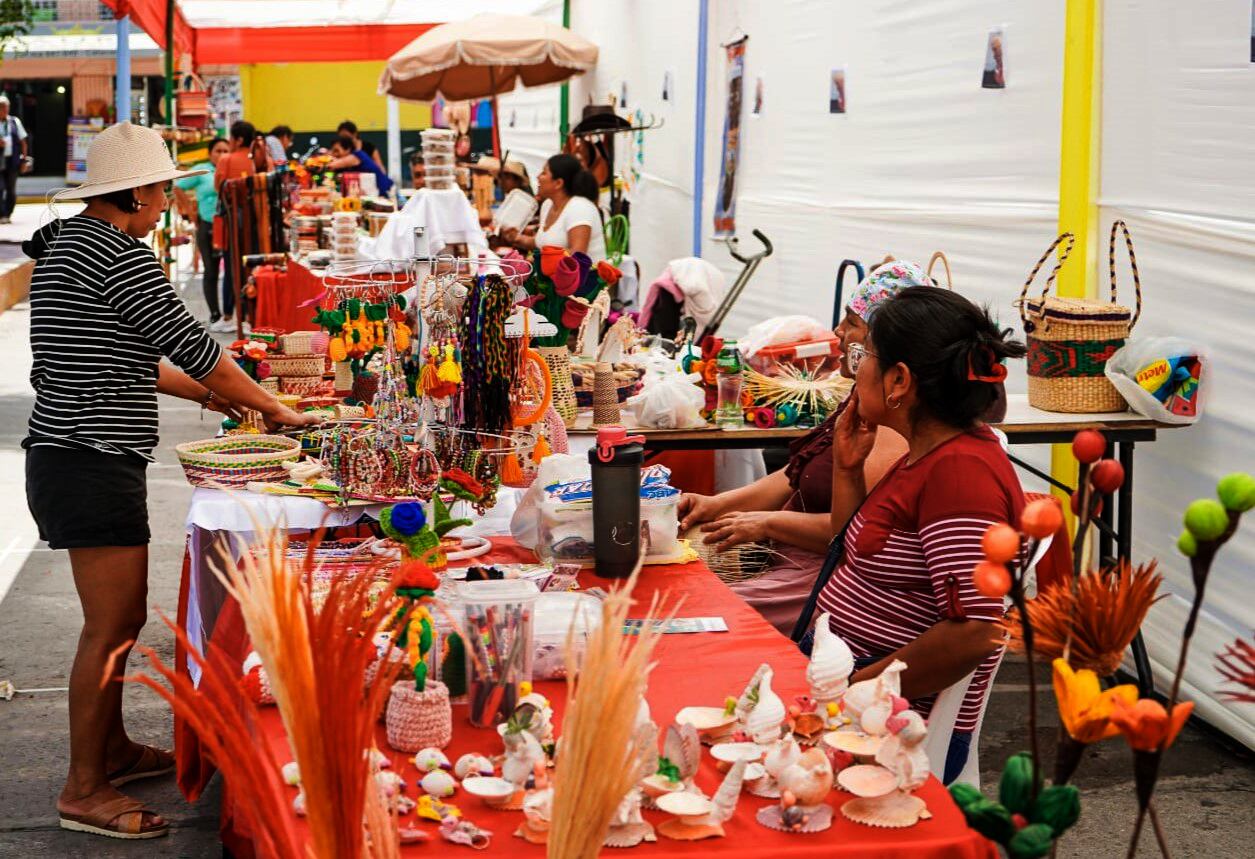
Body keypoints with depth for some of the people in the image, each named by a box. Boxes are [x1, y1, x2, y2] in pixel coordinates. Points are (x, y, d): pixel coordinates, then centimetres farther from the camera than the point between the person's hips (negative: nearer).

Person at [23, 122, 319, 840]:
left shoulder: (65, 244, 16)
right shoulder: (119, 254, -16)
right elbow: (191, 344, -13)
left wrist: (200, 390, 27)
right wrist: (274, 409, -2)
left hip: (71, 454, 10)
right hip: (94, 464, -10)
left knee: (122, 616, 20)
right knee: (111, 626, -4)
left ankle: (113, 749, 34)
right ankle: (85, 790, 4)